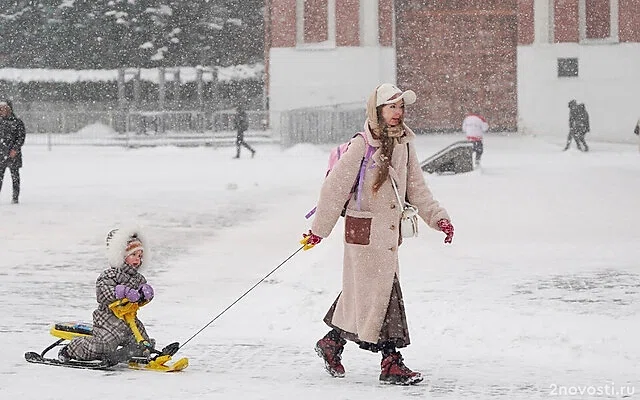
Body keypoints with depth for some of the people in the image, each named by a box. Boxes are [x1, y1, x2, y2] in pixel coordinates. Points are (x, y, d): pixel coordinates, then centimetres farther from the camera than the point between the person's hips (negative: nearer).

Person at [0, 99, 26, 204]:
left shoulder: (17, 122, -2)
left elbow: (21, 137, -6)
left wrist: (15, 149, -15)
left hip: (13, 155, -3)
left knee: (15, 175, 2)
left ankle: (15, 197, 9)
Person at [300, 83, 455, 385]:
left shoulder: (404, 145, 8)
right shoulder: (361, 145, -13)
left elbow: (416, 188, 15)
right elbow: (335, 187, -9)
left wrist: (437, 217, 3)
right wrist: (319, 230, -7)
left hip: (390, 230, 7)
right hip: (364, 229, -7)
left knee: (361, 293, 13)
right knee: (381, 292, -6)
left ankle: (332, 343, 30)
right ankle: (391, 361, -1)